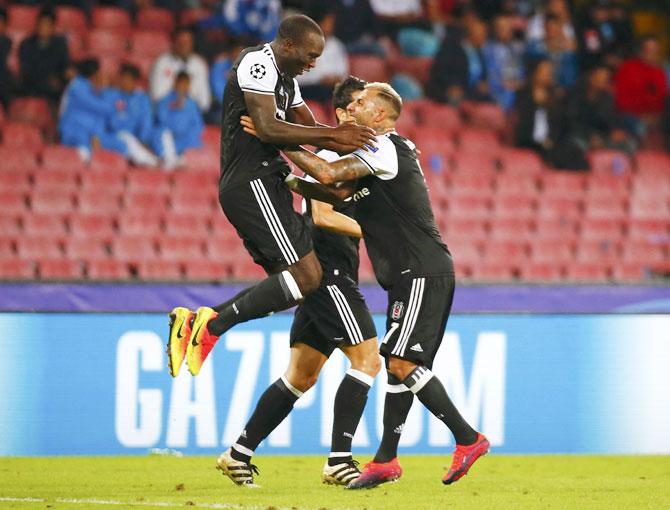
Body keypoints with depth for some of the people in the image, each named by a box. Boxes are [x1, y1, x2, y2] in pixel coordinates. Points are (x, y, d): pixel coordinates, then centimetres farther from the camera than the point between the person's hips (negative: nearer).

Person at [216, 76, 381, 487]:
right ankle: (339, 461, -15)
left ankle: (239, 454, 16)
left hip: (333, 275, 10)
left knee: (302, 375, 12)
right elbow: (321, 215, -19)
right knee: (367, 359, -14)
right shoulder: (330, 154, -11)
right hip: (328, 271, -10)